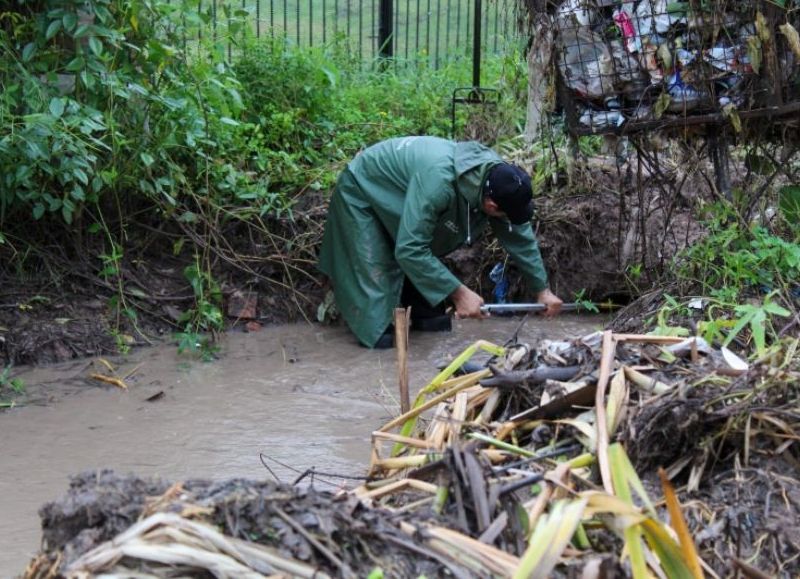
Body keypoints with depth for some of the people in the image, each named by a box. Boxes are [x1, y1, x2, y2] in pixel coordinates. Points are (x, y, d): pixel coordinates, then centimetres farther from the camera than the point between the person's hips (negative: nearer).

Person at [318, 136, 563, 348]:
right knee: (376, 267, -15)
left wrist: (542, 289, -4)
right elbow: (409, 250, -41)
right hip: (361, 189, -7)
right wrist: (458, 292, -38)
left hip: (395, 190, 7)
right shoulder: (438, 181, -44)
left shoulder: (498, 175, -21)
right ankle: (378, 330, -6)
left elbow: (520, 236, -6)